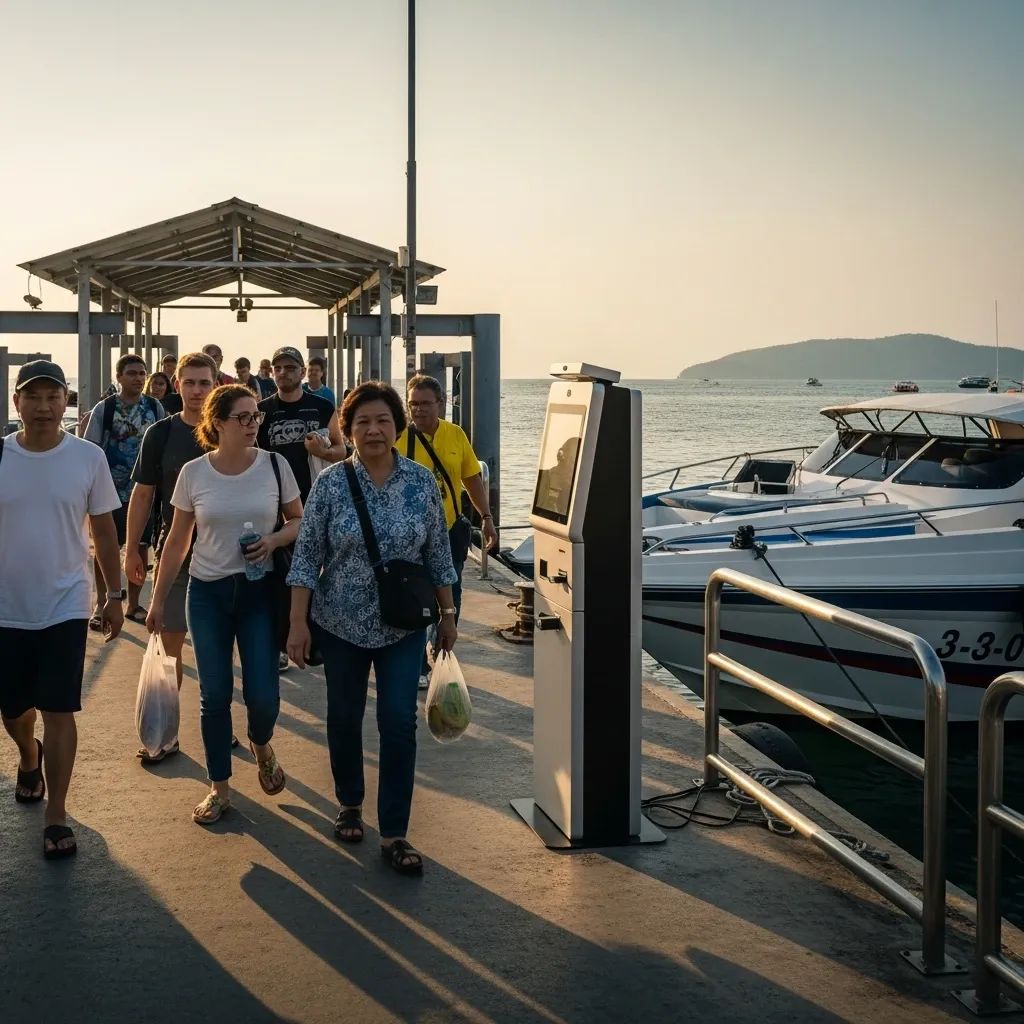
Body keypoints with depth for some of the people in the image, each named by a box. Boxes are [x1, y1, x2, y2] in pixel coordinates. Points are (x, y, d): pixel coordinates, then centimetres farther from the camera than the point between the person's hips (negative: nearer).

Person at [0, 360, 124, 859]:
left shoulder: (88, 458, -6)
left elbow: (103, 531, 3)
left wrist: (115, 595, 5)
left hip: (65, 607, -2)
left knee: (58, 711, -4)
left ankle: (56, 816, 6)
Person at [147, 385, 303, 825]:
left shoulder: (274, 465, -5)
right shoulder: (194, 472, -4)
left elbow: (300, 521, 6)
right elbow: (177, 540, 4)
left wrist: (275, 539, -15)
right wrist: (159, 598, 6)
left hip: (259, 590, 0)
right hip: (207, 592, 1)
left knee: (263, 695, -5)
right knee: (214, 695, 3)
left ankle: (261, 744, 30)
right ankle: (219, 786, 19)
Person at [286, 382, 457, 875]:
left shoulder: (422, 482, -3)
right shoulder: (330, 483, -7)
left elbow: (438, 554, 5)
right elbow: (307, 555, -6)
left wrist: (448, 613, 7)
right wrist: (298, 623, -9)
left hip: (402, 626, 0)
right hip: (341, 623, 0)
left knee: (399, 722, -6)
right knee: (344, 717, 13)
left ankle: (394, 834, 1)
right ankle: (350, 803, 36)